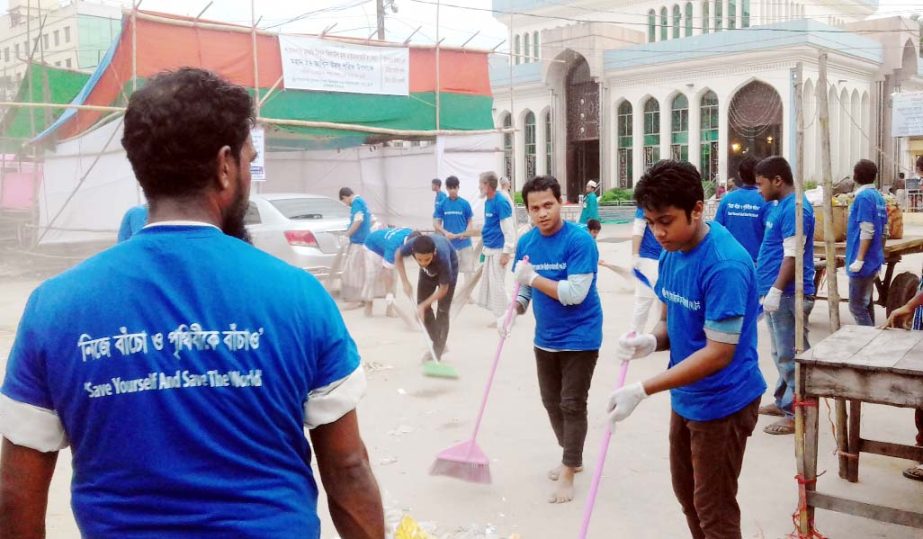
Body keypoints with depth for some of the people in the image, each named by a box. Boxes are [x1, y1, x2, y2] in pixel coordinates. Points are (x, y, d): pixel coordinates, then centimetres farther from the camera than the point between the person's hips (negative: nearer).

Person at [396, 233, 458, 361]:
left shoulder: (442, 257, -45)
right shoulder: (412, 245, -39)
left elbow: (443, 289, -29)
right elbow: (398, 256, -12)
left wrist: (423, 305, -31)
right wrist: (405, 282, -17)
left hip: (449, 268, -4)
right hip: (428, 271, 4)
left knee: (442, 311, -9)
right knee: (423, 307, 3)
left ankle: (437, 352, -1)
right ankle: (437, 344, 20)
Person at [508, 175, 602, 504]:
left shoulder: (579, 240, -20)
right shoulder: (526, 242, -2)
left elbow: (574, 294, -26)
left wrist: (535, 278, -23)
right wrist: (514, 309, -12)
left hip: (579, 338, -7)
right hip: (545, 338, 7)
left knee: (572, 405, 1)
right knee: (551, 403, 17)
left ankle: (568, 473, 15)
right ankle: (572, 458, 38)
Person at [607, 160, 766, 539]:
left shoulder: (725, 265, -28)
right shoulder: (671, 254, -1)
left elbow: (719, 353, -28)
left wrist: (642, 391, -31)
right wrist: (649, 342, -16)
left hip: (723, 402, -8)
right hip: (686, 398, 8)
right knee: (686, 493, 23)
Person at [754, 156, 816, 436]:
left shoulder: (795, 208, -17)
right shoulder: (782, 205, 14)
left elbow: (792, 256, -22)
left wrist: (776, 290, -23)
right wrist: (769, 288, 23)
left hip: (788, 294, -10)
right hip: (779, 293, 10)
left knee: (791, 356, -3)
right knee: (782, 354, 19)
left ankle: (796, 414, 4)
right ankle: (783, 401, 30)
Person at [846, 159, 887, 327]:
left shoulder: (863, 196, -15)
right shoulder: (878, 196, 11)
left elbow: (867, 232, -20)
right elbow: (883, 230, 15)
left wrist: (859, 259, -20)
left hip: (864, 261, -9)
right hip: (873, 259, 9)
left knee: (857, 306, -5)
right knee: (866, 303, 18)